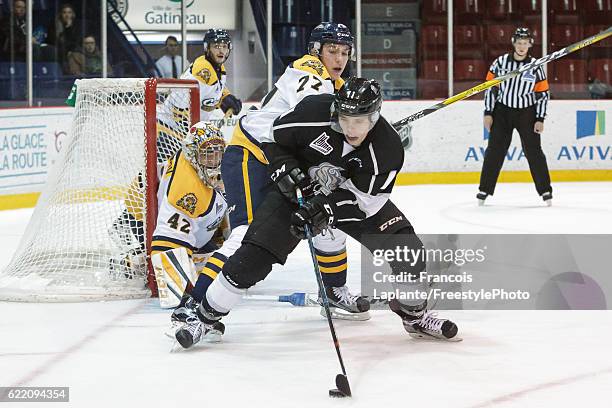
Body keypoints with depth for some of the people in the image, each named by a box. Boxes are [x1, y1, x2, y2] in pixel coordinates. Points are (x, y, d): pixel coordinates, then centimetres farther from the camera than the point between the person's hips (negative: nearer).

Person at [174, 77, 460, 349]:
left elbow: (363, 200, -24)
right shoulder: (314, 113, -28)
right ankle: (206, 317, 0)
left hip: (348, 197, 1)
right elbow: (274, 138, -10)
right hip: (297, 188, -1)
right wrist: (286, 171, -24)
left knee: (405, 249, -11)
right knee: (255, 255, -15)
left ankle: (415, 316, 15)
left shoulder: (388, 148, -27)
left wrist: (327, 209, -38)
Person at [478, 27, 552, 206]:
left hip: (526, 113, -1)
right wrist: (488, 113, -2)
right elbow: (490, 87, 1)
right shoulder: (500, 62, -4)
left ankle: (545, 190, 8)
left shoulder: (536, 67, -5)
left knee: (534, 151, -1)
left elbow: (543, 94, -1)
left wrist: (540, 119, -5)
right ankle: (485, 190, 7)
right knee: (494, 151, 0)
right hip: (502, 111, 1)